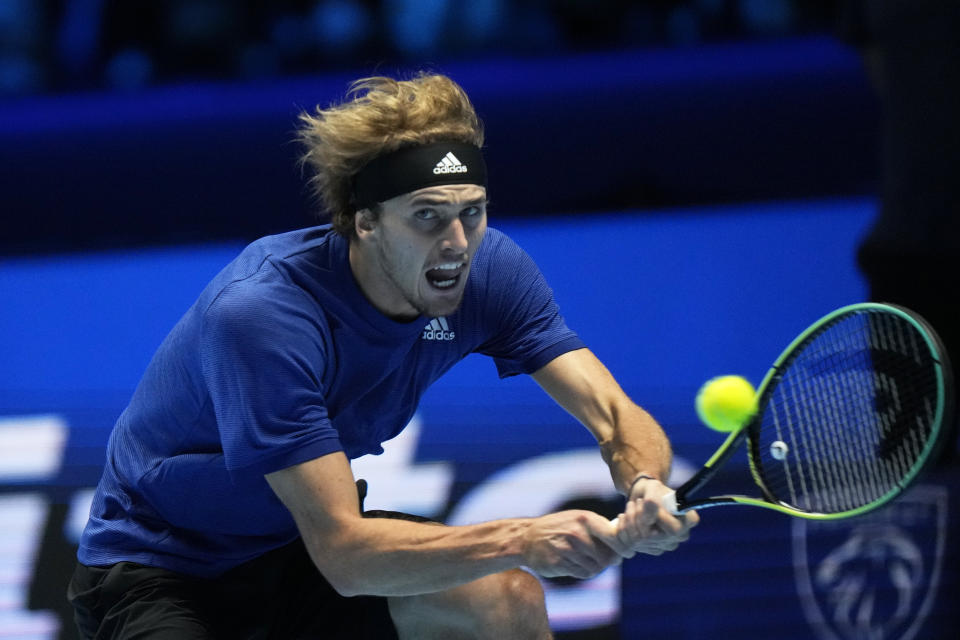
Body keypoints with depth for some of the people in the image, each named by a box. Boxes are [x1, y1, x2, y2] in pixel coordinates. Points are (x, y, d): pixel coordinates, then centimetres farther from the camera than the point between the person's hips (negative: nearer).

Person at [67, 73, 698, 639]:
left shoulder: (490, 271, -12)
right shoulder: (258, 312, -33)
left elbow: (616, 415, -16)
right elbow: (342, 555, -36)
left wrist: (646, 487, -40)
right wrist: (522, 540, -48)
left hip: (299, 542, 6)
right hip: (157, 568, -6)